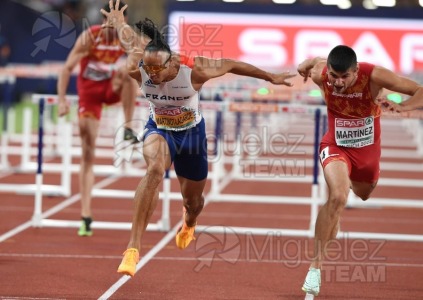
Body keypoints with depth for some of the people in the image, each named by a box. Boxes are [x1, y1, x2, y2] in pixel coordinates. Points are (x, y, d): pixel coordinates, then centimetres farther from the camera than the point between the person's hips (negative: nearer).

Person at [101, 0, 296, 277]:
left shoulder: (194, 69, -31)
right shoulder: (137, 69, -27)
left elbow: (232, 65, -14)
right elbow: (130, 36, -6)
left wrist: (271, 77, -1)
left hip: (191, 132, 1)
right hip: (159, 129, -1)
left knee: (192, 200, 16)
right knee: (155, 168, -36)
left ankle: (189, 224, 61)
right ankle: (134, 247, -41)